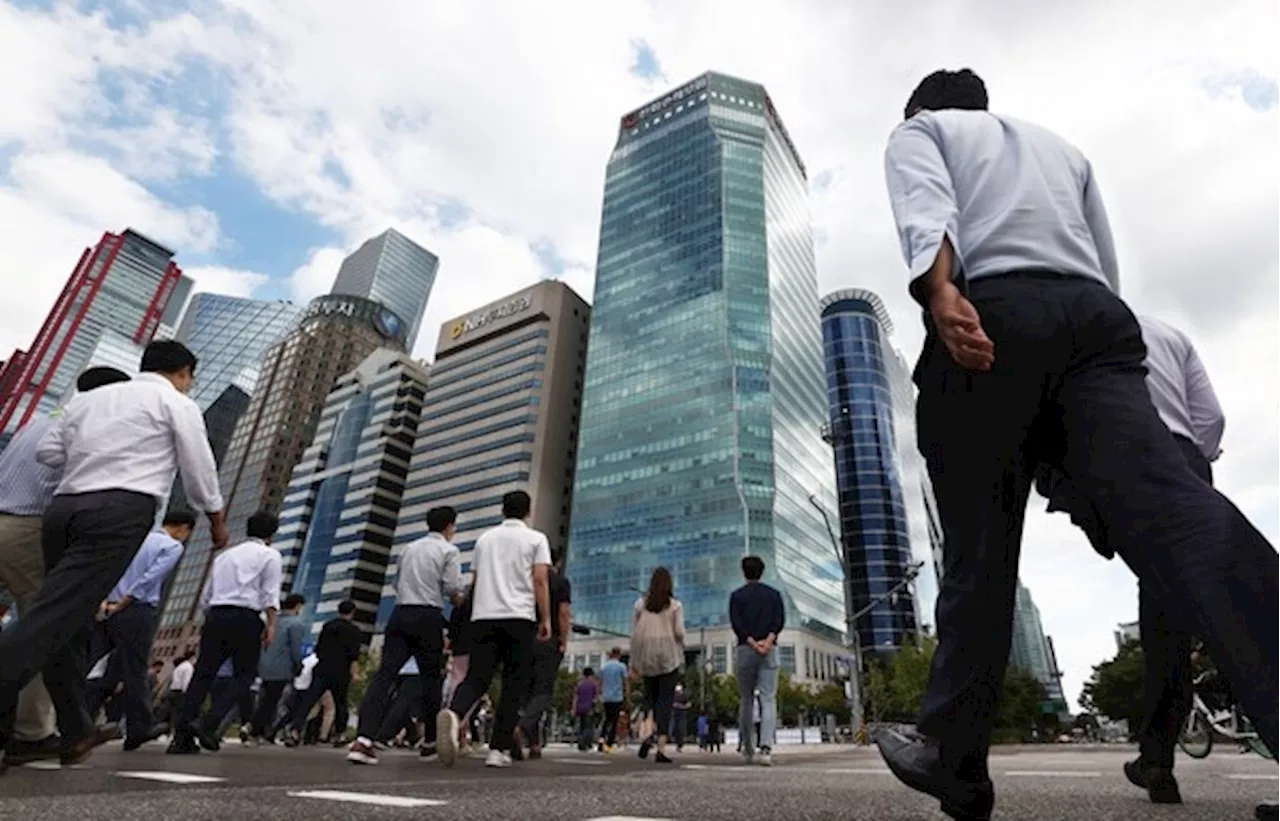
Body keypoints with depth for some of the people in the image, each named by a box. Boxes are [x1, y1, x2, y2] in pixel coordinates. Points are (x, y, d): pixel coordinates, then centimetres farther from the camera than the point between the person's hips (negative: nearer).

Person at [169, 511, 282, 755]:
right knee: (243, 677, 3)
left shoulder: (224, 555, 23)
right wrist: (271, 624, -10)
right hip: (246, 618, -5)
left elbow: (206, 596, 21)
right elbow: (271, 593, -8)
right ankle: (208, 723, -12)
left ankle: (181, 736, 2)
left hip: (215, 615, 6)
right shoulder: (270, 555, 5)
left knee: (203, 674, 6)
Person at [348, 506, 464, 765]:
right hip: (429, 617, -4)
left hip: (400, 613, 5)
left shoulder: (409, 548, 16)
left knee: (385, 673, -2)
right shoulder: (448, 550, -1)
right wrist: (464, 590, 12)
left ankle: (364, 739, -17)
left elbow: (398, 583, 20)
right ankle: (430, 741, 21)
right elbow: (454, 588, -8)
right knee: (431, 677, 9)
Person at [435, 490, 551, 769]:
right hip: (519, 617, -3)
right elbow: (540, 581, -4)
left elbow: (476, 580, 19)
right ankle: (499, 749, 1)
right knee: (514, 685, 5)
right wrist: (546, 619, 0)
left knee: (477, 677, 3)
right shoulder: (536, 539, 5)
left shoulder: (485, 538, 17)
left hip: (483, 616, 3)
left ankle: (453, 713, -26)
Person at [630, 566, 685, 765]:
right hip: (668, 655, -2)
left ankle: (649, 731, -6)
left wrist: (634, 661, 9)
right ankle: (661, 748, -2)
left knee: (650, 695, 18)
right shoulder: (675, 605, -2)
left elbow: (634, 633, 3)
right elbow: (679, 632, -9)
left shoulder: (641, 603, 3)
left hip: (646, 655, 2)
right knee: (665, 699, 3)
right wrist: (681, 648, 11)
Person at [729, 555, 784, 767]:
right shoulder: (774, 594, 10)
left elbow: (736, 623, -7)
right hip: (770, 651, 0)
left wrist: (752, 643, -12)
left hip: (744, 650, 0)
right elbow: (780, 620, -4)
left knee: (746, 700, 11)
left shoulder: (736, 596, 5)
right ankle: (766, 748, -19)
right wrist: (768, 640, -14)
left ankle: (748, 750, 18)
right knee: (768, 700, -2)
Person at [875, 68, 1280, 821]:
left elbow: (926, 205, -4)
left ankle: (955, 758, 6)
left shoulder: (918, 129, 23)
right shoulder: (1061, 145, 38)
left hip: (991, 312, -4)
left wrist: (942, 292, -22)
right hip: (1096, 315, 5)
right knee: (1172, 501, -14)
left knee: (979, 549, -2)